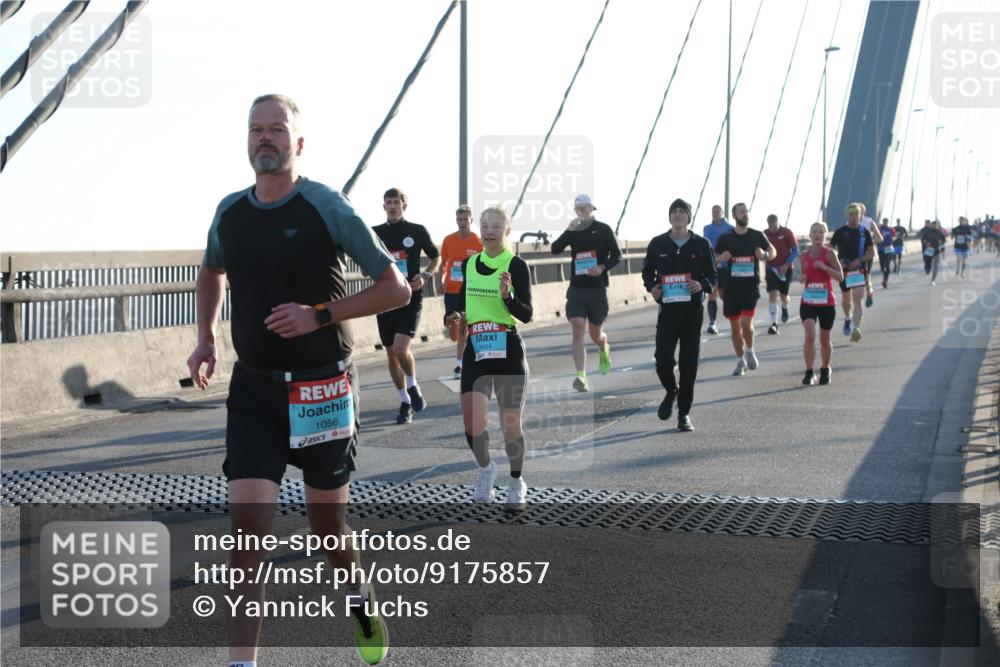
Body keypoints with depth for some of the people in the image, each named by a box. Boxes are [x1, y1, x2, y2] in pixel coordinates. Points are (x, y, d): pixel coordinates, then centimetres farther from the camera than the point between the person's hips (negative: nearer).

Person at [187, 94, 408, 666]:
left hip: (322, 388, -3)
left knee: (328, 520, 11)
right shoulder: (230, 212, 3)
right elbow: (211, 272, 25)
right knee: (247, 524, -9)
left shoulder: (327, 207, -11)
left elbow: (396, 288, -10)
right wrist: (207, 337, 10)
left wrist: (320, 314, -20)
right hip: (253, 388, 3)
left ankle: (360, 595, 43)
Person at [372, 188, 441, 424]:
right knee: (391, 354, 8)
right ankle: (405, 403, 22)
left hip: (411, 299, -4)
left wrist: (425, 276, -6)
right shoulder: (376, 233, 6)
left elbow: (436, 258, 11)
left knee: (401, 348, -19)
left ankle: (413, 387, 10)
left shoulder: (417, 231, 0)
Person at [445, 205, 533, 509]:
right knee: (472, 420, -8)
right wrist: (456, 314, 3)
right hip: (476, 350, 3)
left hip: (508, 350, -3)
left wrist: (508, 296, -28)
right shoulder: (469, 263, 8)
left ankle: (516, 483, 25)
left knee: (510, 422, 5)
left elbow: (526, 315, -10)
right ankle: (485, 468, 21)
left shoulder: (516, 266, -6)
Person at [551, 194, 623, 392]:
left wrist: (602, 267, -17)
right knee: (577, 330, -14)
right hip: (576, 288, 1)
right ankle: (581, 376, -19)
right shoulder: (573, 231, 7)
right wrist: (568, 231, -16)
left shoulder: (604, 230, 0)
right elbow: (555, 249, -4)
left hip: (597, 288, -1)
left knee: (596, 334, 11)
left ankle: (604, 352, 47)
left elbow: (617, 256, 1)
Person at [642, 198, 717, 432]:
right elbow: (647, 271, 16)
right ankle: (671, 391, 23)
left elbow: (713, 276, 8)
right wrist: (651, 287, -5)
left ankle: (684, 414, 12)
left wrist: (702, 285, -14)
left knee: (689, 363, 0)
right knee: (663, 358, -11)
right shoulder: (658, 244, 6)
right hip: (667, 309, 0)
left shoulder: (701, 244, 4)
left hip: (693, 310, 0)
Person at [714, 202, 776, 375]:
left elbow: (773, 251, 12)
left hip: (751, 285, -1)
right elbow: (713, 258, 7)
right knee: (735, 327, 7)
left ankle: (750, 351, 14)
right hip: (731, 286, 2)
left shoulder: (757, 236, 1)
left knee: (746, 323, -14)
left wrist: (765, 254, -11)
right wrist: (721, 258, -16)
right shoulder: (725, 238, 1)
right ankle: (740, 361, 22)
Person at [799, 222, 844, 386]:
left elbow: (840, 276, -12)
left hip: (827, 303, -2)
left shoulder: (829, 253, -6)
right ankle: (809, 372, -12)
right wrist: (802, 278, -2)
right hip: (808, 302, 2)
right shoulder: (805, 255, 6)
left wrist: (824, 267, -25)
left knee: (824, 340, 10)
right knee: (809, 335, -17)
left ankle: (825, 370, 30)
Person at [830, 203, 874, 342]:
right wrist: (838, 261, -13)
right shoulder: (840, 232, 0)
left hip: (859, 270, -1)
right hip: (844, 270, 1)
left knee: (858, 300, -16)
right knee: (846, 300, 17)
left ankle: (856, 328, -25)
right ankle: (847, 319, 45)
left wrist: (859, 260, -13)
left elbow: (872, 253, 3)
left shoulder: (864, 232, 1)